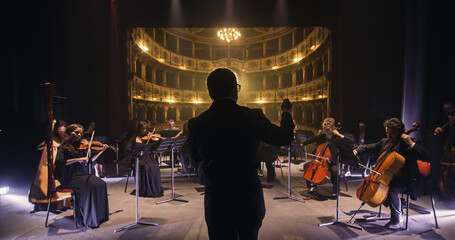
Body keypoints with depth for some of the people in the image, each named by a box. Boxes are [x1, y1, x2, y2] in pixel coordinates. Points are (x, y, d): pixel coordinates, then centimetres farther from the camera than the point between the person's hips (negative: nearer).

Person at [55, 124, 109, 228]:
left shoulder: (81, 146, 13)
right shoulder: (64, 147, -3)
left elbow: (90, 160, 12)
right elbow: (58, 162, -19)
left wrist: (101, 151, 1)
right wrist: (77, 159, -27)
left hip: (82, 174, 6)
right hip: (69, 178, -5)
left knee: (101, 184, -19)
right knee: (90, 186, -30)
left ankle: (99, 214, -10)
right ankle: (88, 219, -17)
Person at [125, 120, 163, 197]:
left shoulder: (150, 137, 10)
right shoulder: (135, 138, 8)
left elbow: (154, 148, 0)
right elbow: (127, 148, -1)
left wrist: (159, 141, -16)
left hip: (149, 158, 2)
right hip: (139, 159, -2)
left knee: (155, 167, -28)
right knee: (146, 168, -32)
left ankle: (156, 190, -18)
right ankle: (147, 191, -21)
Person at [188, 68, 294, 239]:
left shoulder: (196, 124, -13)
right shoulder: (253, 117, -14)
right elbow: (285, 138, 2)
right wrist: (286, 113, 21)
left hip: (217, 206, 0)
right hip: (250, 204, 1)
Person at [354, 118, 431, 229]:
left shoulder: (408, 143, -10)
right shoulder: (385, 141, 8)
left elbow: (427, 157, -21)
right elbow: (368, 147, 13)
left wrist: (411, 143, -28)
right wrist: (356, 151, -6)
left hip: (405, 180, -7)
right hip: (388, 176, 7)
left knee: (391, 189, -30)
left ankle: (397, 221, -9)